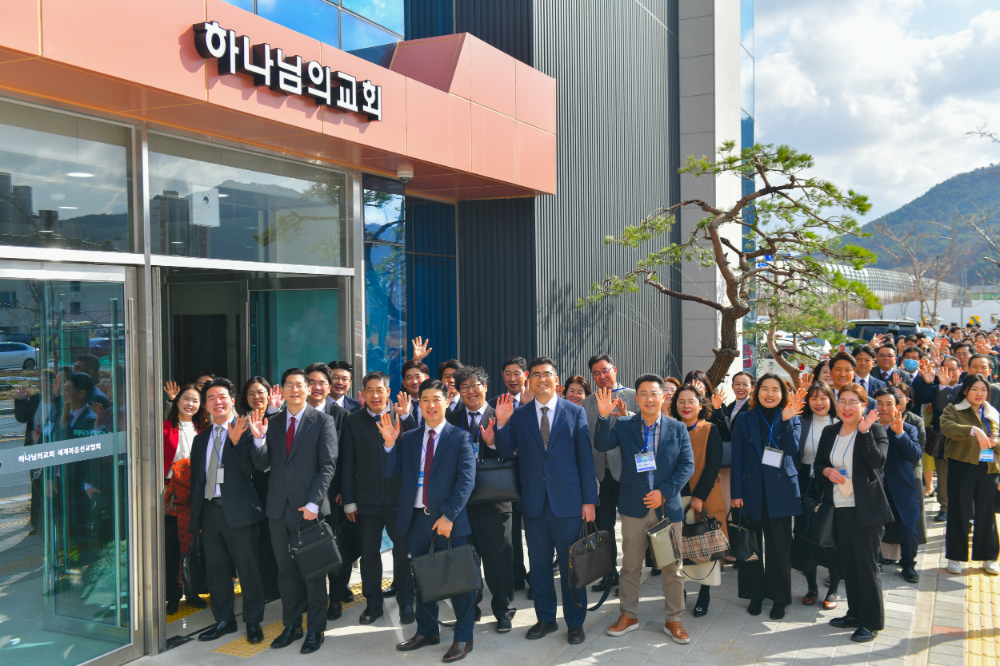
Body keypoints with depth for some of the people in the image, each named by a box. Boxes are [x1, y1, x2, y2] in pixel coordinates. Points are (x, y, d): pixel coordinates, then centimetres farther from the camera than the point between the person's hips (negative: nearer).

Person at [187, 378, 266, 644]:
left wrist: (236, 442, -27)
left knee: (248, 569, 0)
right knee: (216, 570, 12)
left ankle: (253, 622, 13)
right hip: (209, 510, 6)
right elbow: (196, 479, 18)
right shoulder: (201, 438, 16)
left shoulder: (244, 431, -3)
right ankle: (224, 620, 25)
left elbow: (248, 469, -14)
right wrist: (195, 516, 15)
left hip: (237, 510, -6)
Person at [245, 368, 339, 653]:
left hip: (309, 507, -4)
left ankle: (315, 629, 16)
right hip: (279, 507, 4)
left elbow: (328, 466, -8)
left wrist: (313, 503, -16)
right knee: (286, 570, 12)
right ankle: (291, 626, 25)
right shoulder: (272, 423, 9)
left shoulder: (322, 421, -4)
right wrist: (259, 439, -14)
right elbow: (262, 464, 5)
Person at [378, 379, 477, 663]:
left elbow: (466, 480, -10)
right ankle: (427, 631, 30)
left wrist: (448, 516, -17)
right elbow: (391, 474, 4)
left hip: (449, 520, -4)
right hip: (416, 519, 4)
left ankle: (463, 638, 16)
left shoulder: (460, 437, -2)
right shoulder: (408, 439, 11)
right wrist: (389, 443, -10)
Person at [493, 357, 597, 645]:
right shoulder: (518, 415, 5)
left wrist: (589, 499, -3)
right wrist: (502, 423, -13)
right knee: (538, 564, 12)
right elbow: (505, 454, 2)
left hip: (567, 500, -2)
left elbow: (585, 457, 0)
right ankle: (545, 618, 27)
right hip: (534, 502, 2)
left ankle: (575, 622, 20)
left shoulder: (575, 412, 1)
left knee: (571, 564, 6)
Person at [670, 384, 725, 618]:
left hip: (704, 500, -2)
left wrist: (699, 496, -15)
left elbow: (713, 465, -7)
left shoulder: (710, 430, 0)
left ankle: (704, 596, 18)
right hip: (674, 499, 2)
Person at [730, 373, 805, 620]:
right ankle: (755, 594, 20)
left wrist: (786, 419, -20)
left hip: (780, 491, 0)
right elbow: (737, 458, 2)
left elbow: (793, 449, -10)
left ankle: (779, 598, 16)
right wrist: (736, 493, -4)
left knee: (780, 546, 4)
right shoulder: (744, 419, 5)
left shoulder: (791, 418, 6)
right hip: (752, 491, 0)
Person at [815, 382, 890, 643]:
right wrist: (827, 471, -6)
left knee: (866, 563, -1)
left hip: (864, 508, -6)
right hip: (839, 508, 6)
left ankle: (872, 621, 11)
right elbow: (818, 464, 15)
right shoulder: (830, 432, 10)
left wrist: (864, 431, -28)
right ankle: (856, 613, 28)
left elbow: (878, 461, -22)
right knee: (847, 563, 14)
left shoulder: (875, 430, -6)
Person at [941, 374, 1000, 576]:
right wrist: (973, 430, -30)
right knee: (959, 511, 0)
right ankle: (955, 557, 10)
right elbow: (947, 427, -17)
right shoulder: (953, 410, 4)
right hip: (962, 466, -3)